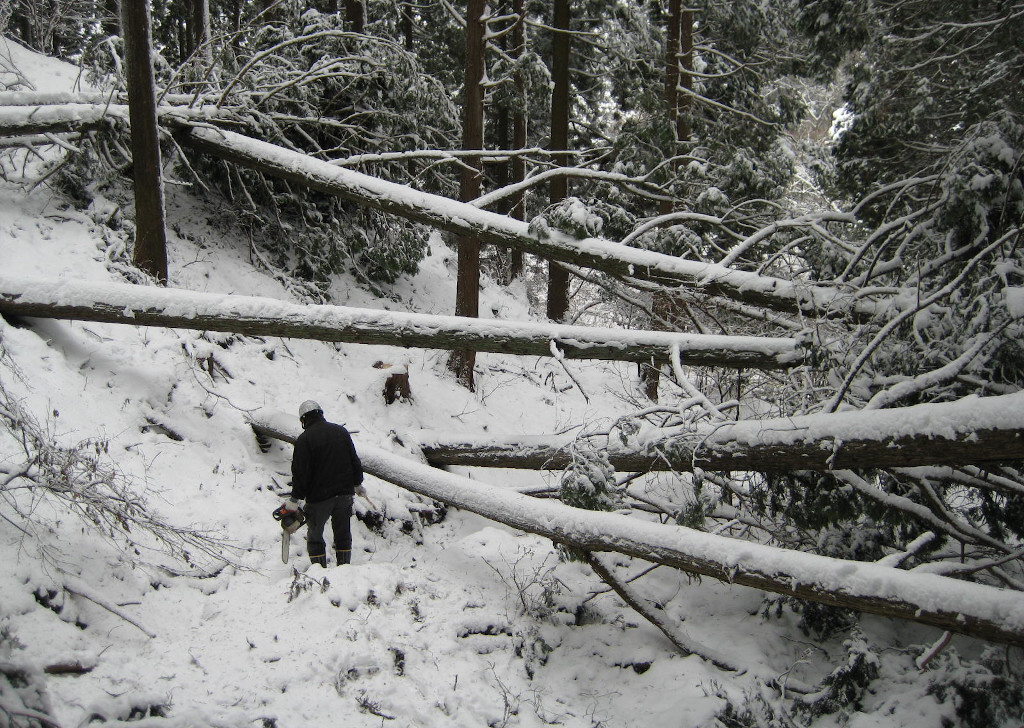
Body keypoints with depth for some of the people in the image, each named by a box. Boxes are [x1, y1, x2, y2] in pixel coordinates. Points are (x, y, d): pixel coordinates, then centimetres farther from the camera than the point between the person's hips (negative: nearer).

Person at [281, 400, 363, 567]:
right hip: (345, 493, 5)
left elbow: (300, 473, -14)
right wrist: (357, 484, 24)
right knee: (343, 534, 16)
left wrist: (295, 500, -7)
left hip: (320, 497, -4)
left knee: (315, 537, 9)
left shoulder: (304, 439, -11)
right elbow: (355, 461, 11)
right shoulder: (341, 431, 5)